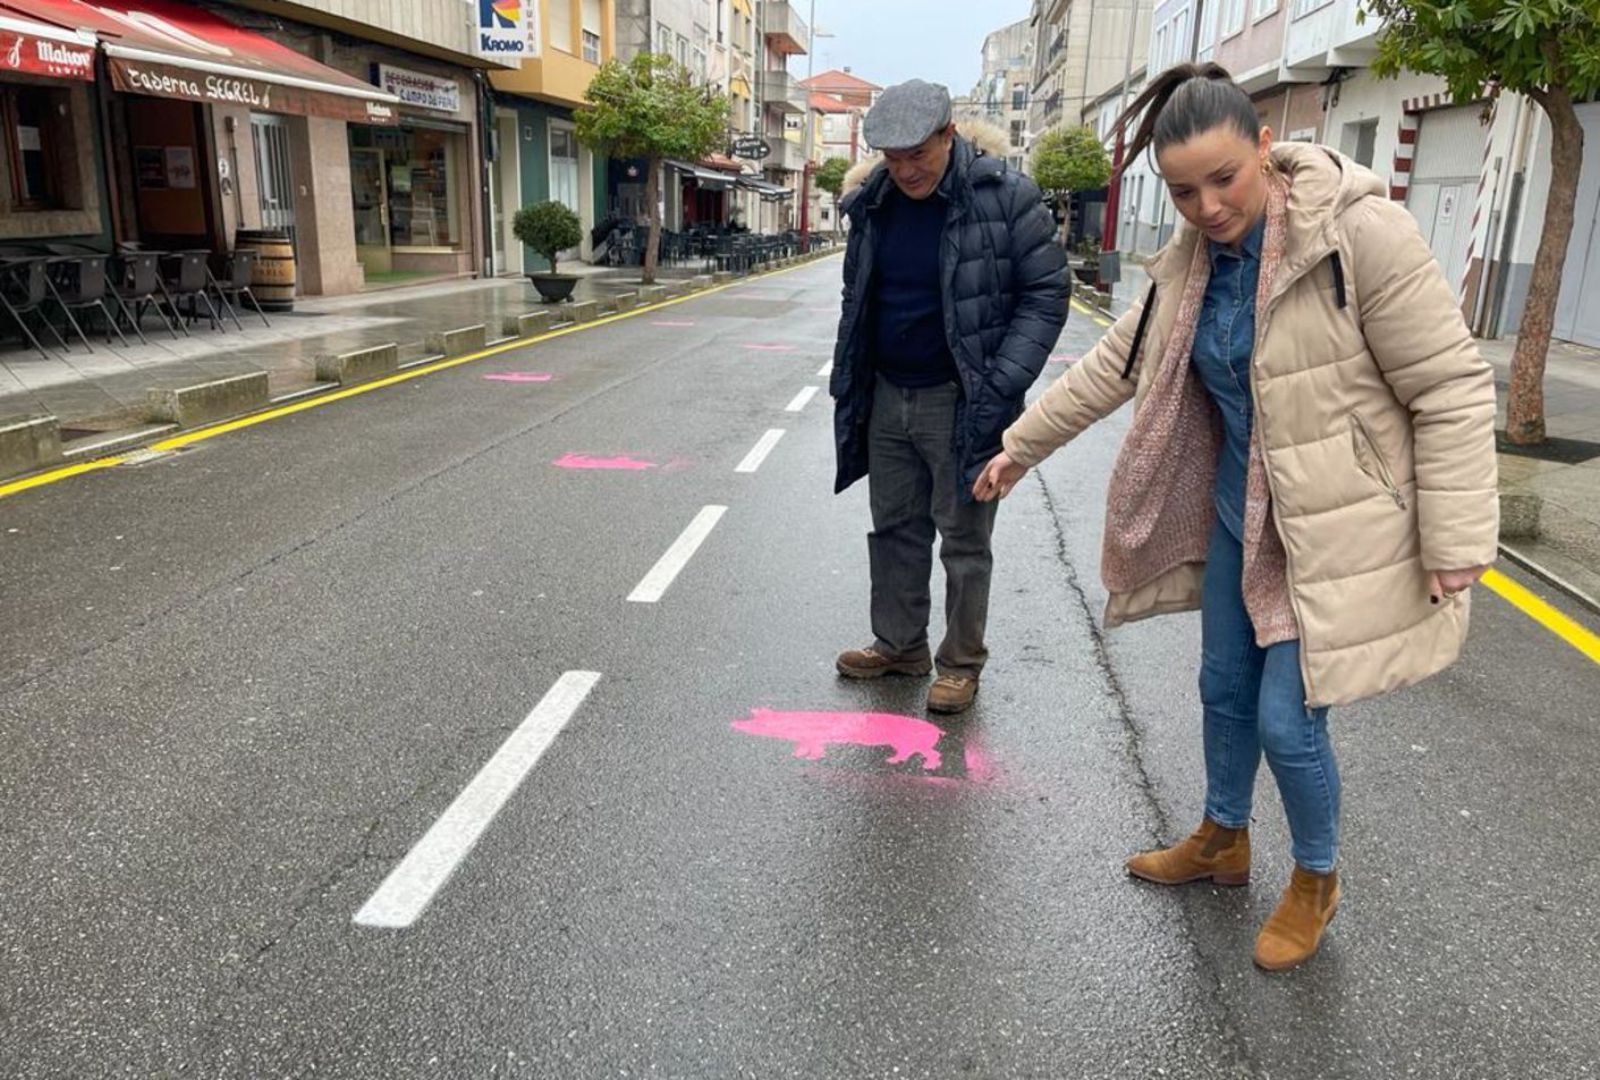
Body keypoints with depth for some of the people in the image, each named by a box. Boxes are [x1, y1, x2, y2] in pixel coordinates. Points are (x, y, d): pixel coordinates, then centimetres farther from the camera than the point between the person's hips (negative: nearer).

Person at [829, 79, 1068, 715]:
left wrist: (1002, 387, -17)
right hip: (886, 399, 6)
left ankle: (962, 663, 20)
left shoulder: (1004, 196, -12)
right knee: (894, 527, 15)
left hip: (961, 405, -5)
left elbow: (1046, 292, -10)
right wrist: (847, 380, 12)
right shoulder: (872, 202, 5)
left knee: (963, 538, 5)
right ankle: (899, 645, 31)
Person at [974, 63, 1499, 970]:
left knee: (1287, 721, -2)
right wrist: (1021, 445, 13)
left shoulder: (1362, 233, -21)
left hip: (1334, 526, -6)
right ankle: (1223, 841, 43)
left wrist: (1454, 542, -18)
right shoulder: (1192, 259, -1)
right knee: (1225, 692, 18)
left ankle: (1317, 881, 27)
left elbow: (1452, 390, -18)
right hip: (1239, 510, 7)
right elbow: (1114, 365, 10)